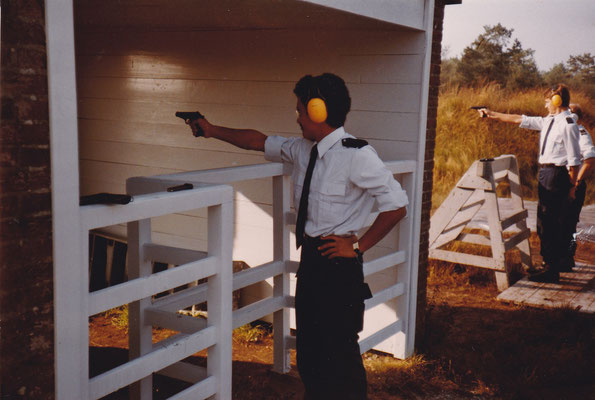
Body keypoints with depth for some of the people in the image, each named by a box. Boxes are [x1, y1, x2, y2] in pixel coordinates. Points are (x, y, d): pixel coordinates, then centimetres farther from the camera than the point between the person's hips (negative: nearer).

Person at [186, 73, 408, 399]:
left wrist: (358, 246, -13)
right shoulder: (302, 149, 6)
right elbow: (259, 142, 21)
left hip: (338, 262, -8)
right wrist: (212, 131, 26)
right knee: (308, 348, 19)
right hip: (310, 257, 8)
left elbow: (397, 205, -18)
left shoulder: (357, 155, -18)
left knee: (339, 352, -2)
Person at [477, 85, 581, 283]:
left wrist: (571, 185, -13)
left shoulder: (568, 125, -12)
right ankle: (550, 264, 25)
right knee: (545, 222, 14)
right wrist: (491, 114, 23)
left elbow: (574, 159, -14)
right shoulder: (548, 122, 13)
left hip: (557, 174, -9)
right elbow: (519, 120, 21)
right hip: (545, 173, 9)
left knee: (551, 223, -8)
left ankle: (552, 270, -3)